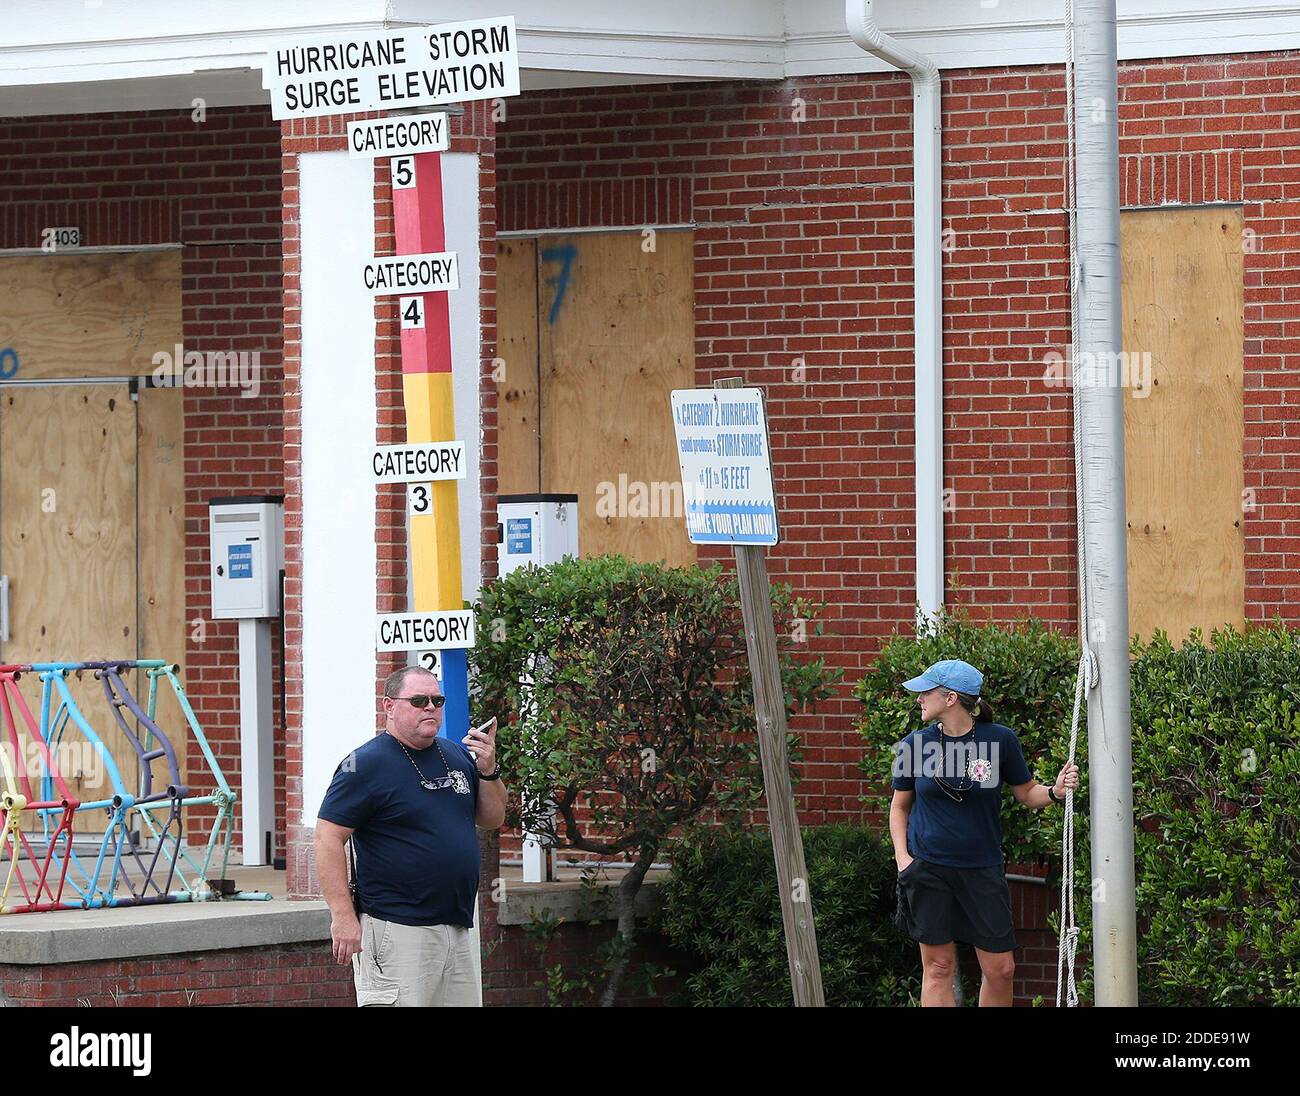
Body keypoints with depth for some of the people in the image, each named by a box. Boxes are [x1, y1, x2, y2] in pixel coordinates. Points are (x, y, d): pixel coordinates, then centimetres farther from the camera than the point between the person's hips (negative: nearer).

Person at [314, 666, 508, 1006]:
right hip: (396, 927, -7)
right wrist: (343, 916, -18)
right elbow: (329, 838, -12)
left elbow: (493, 819, 20)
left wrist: (488, 771, 0)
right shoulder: (366, 764, -8)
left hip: (457, 927, 7)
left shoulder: (458, 756, 14)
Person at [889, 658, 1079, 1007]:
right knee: (938, 967, 1)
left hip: (982, 869, 0)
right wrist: (902, 856, -1)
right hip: (927, 869, 0)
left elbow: (1026, 793, 7)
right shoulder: (915, 744, -1)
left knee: (1001, 968, 0)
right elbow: (900, 805, 11)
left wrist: (1056, 792, -13)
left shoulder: (999, 740, -4)